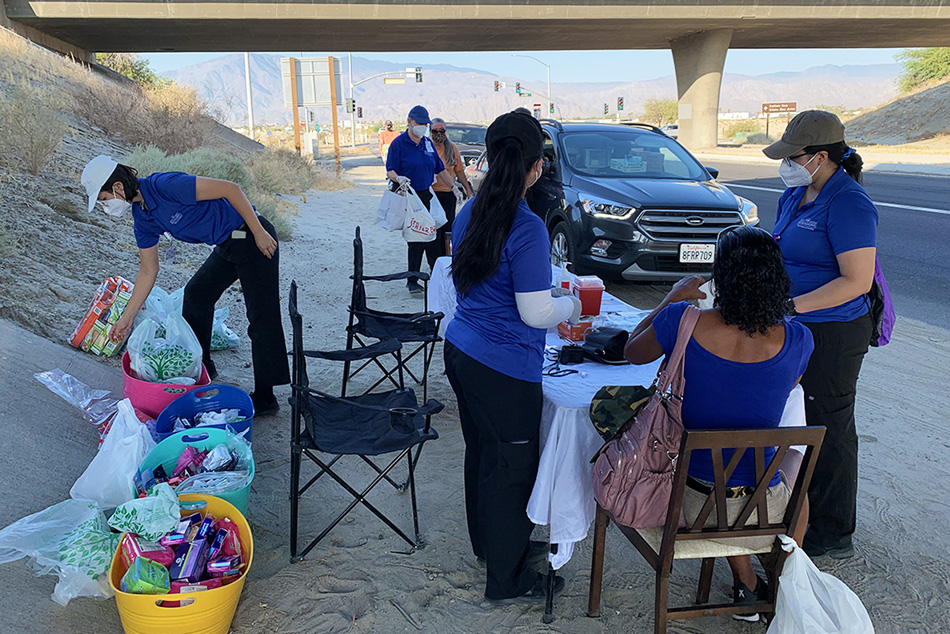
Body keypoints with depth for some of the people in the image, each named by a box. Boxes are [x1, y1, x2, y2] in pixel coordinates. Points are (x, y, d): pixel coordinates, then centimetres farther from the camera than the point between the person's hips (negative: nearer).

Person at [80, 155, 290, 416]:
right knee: (196, 294, 20)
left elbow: (230, 189, -22)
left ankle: (264, 399, -4)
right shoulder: (142, 219, 6)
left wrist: (260, 233, -20)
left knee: (262, 319, -9)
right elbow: (148, 271, 13)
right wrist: (127, 318, 15)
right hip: (227, 247, 10)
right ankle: (200, 366, 36)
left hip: (255, 238, -10)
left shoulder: (166, 185, -22)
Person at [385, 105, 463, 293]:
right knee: (414, 237, -5)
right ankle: (412, 281, 5)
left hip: (426, 195, 5)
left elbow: (440, 169, 17)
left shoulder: (428, 143, 12)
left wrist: (454, 187, 11)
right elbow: (390, 171, -9)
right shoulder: (399, 143, -5)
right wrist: (398, 178, -31)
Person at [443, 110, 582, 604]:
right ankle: (508, 579, 25)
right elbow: (536, 313, -21)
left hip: (461, 350, 8)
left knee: (482, 452, 24)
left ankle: (487, 542, 45)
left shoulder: (469, 213, 3)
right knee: (512, 467, 8)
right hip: (504, 369, -8)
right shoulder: (527, 229, -22)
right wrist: (571, 307, 0)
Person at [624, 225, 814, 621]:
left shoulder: (683, 321, -17)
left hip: (690, 501, 0)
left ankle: (746, 587, 41)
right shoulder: (797, 341, -14)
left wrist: (674, 298, 15)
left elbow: (632, 352, 5)